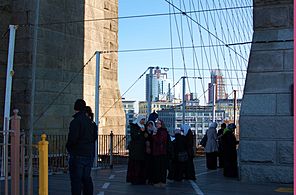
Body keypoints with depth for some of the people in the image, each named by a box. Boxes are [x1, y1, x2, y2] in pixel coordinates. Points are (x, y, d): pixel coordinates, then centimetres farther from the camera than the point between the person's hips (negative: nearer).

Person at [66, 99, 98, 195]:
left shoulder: (75, 121, -13)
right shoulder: (90, 121, 11)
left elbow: (72, 138, -19)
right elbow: (95, 136, 17)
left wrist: (68, 146, -2)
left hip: (78, 154, -7)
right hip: (89, 154, 7)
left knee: (76, 179, -4)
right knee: (87, 178, 15)